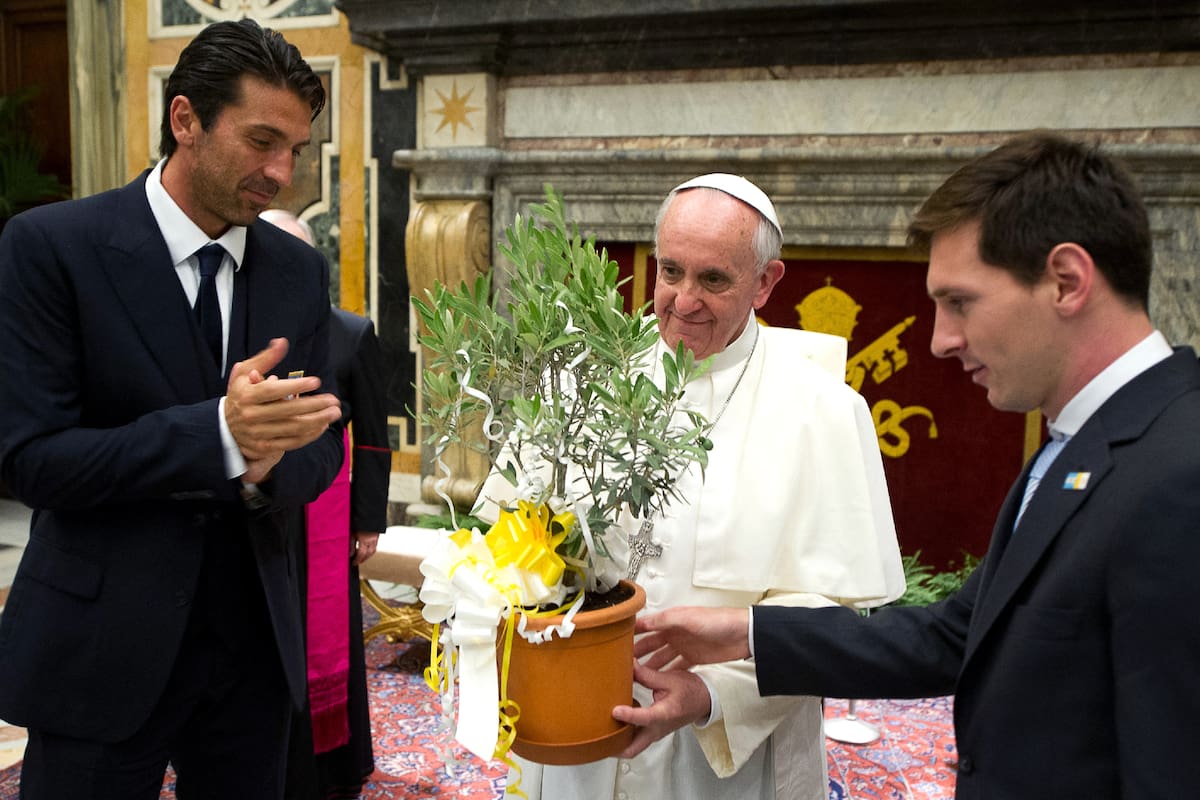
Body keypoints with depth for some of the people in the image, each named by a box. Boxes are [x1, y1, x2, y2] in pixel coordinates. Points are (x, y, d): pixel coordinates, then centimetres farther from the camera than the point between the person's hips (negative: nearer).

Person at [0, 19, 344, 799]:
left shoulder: (301, 270, 3)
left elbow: (322, 447, 5)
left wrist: (264, 466, -18)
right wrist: (218, 432, -27)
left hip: (256, 643, 4)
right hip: (102, 653, -4)